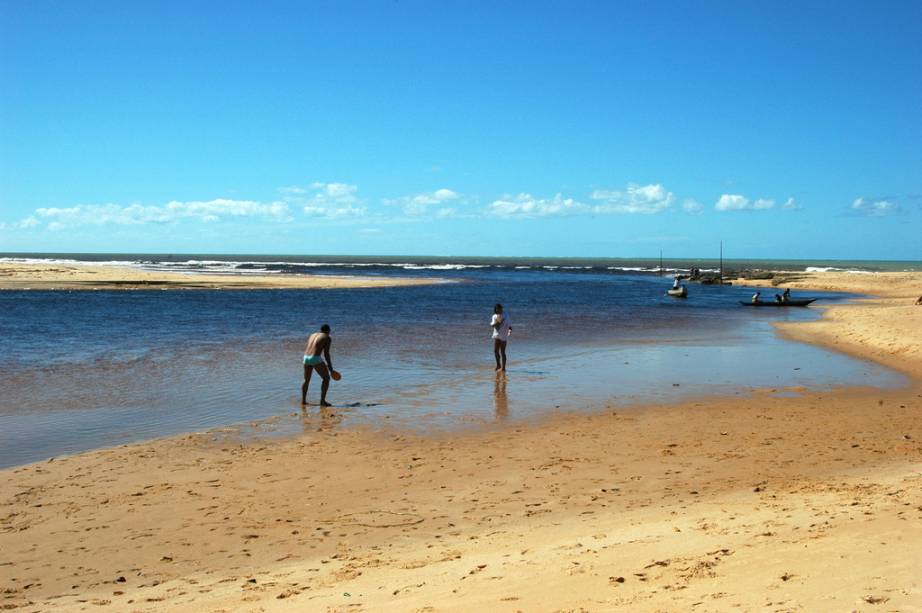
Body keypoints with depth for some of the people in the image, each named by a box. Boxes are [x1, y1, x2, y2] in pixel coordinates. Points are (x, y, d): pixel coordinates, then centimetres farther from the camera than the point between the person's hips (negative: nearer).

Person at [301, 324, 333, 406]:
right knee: (326, 378, 6)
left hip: (306, 358, 7)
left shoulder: (313, 335, 21)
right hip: (315, 359, -7)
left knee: (306, 380, 24)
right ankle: (322, 401, -1)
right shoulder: (327, 338, 1)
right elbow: (326, 354, -7)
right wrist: (330, 366, 0)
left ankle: (303, 400, 24)